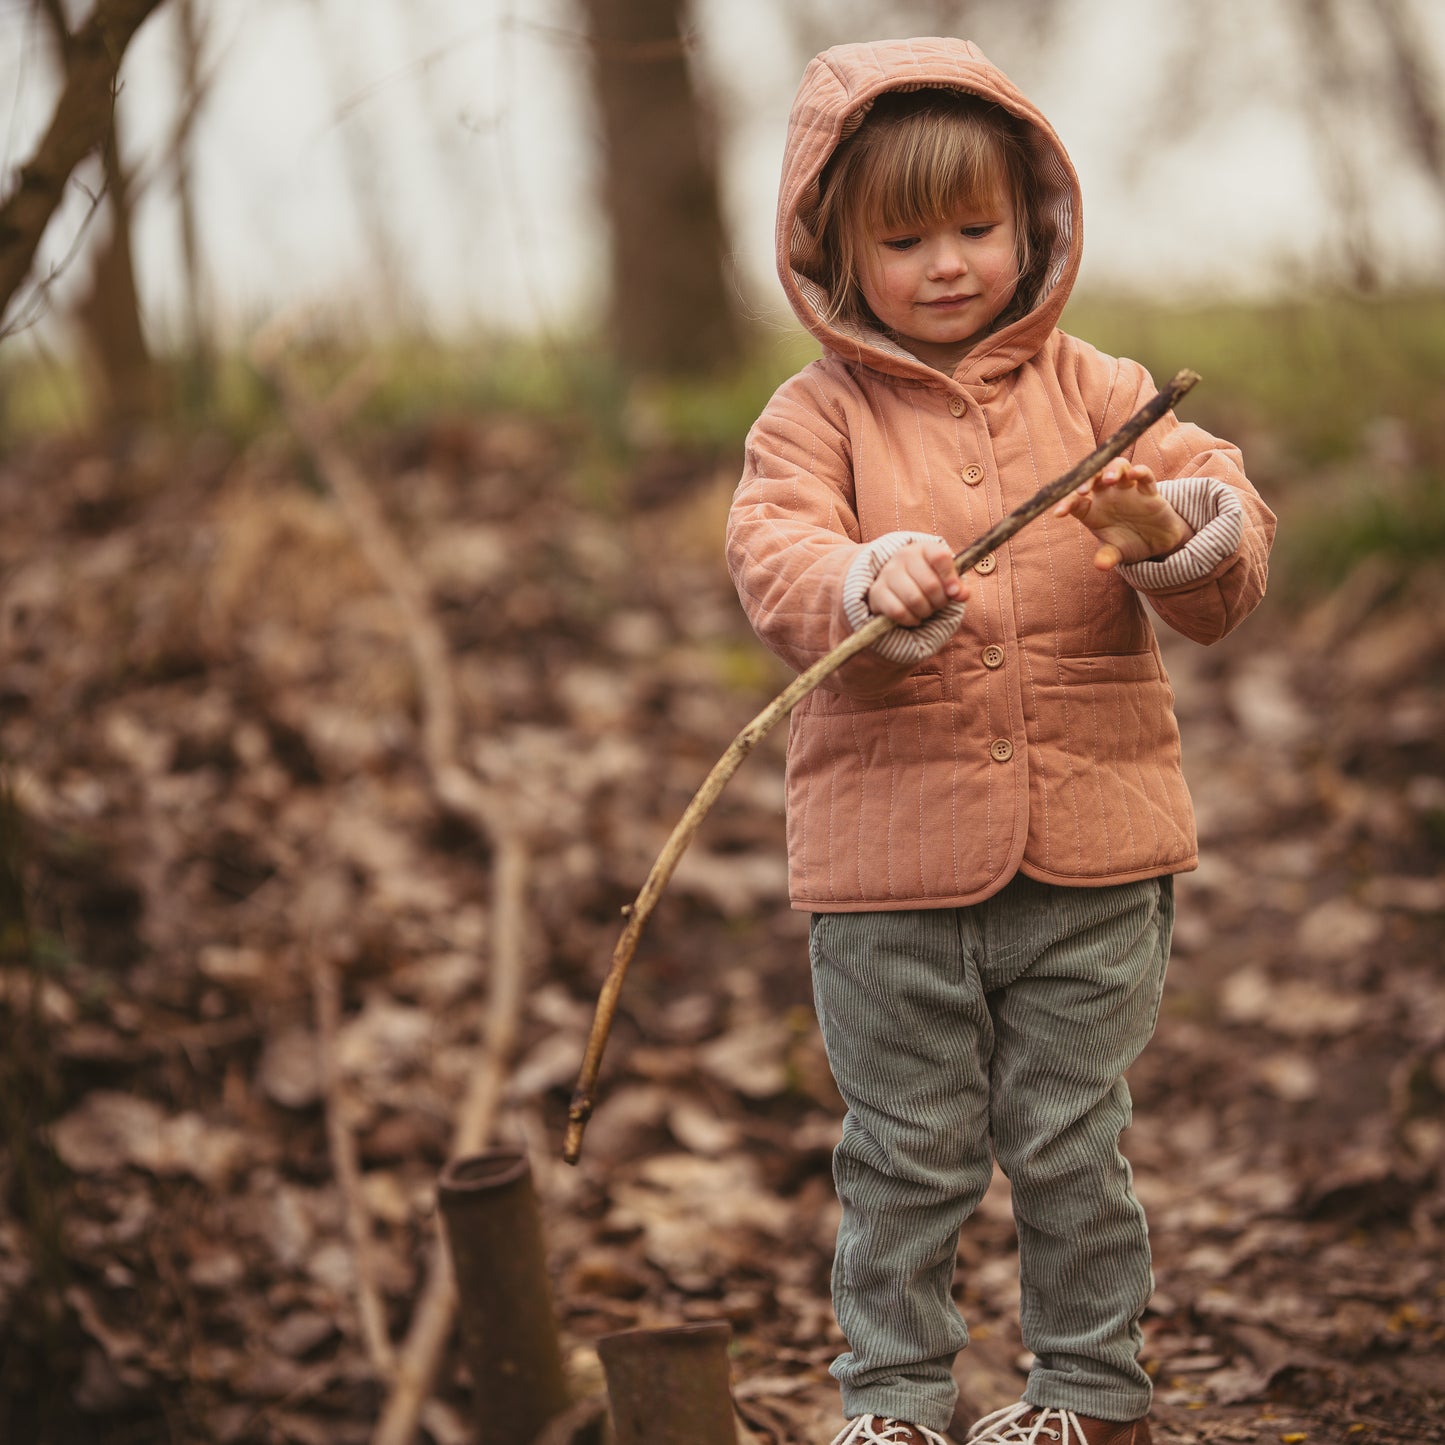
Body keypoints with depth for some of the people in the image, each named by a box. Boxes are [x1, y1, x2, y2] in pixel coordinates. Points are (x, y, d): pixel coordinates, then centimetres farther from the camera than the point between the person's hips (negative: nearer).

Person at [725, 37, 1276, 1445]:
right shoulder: (814, 417, 2)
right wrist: (871, 585, -35)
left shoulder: (1098, 395, 5)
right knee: (904, 1153, 9)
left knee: (1073, 1144, 11)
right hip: (888, 855, -1)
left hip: (1091, 853, 1)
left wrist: (1173, 528, -26)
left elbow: (1235, 545, -3)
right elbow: (774, 557, -14)